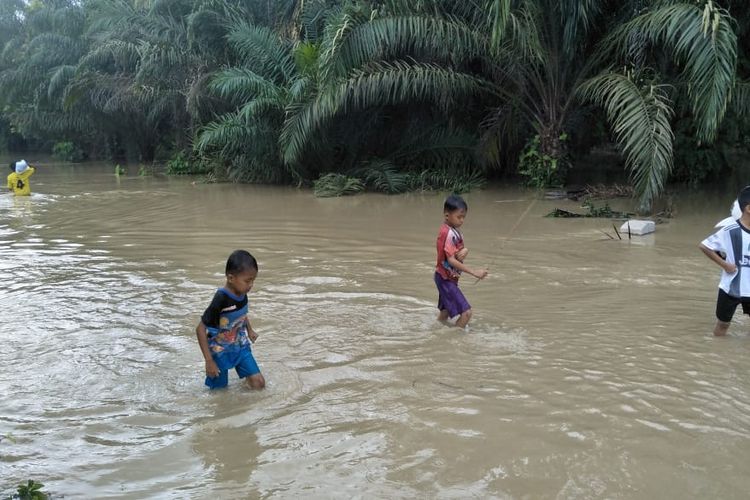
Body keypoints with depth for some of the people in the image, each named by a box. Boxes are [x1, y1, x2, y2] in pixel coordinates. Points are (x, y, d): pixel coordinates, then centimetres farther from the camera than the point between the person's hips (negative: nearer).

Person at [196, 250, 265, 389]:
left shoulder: (242, 294, -10)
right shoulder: (221, 300, -30)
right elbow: (200, 329, -25)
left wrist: (249, 330, 24)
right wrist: (209, 361, -25)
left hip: (240, 347, 5)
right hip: (220, 352, -5)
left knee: (259, 383, 0)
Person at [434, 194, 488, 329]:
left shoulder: (454, 231, 6)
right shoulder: (449, 233, -23)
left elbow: (461, 248, 8)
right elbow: (451, 260, -28)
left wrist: (464, 251, -18)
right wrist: (474, 272, -29)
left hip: (448, 278, 10)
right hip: (446, 278, -10)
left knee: (446, 311, 24)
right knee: (466, 312, -15)